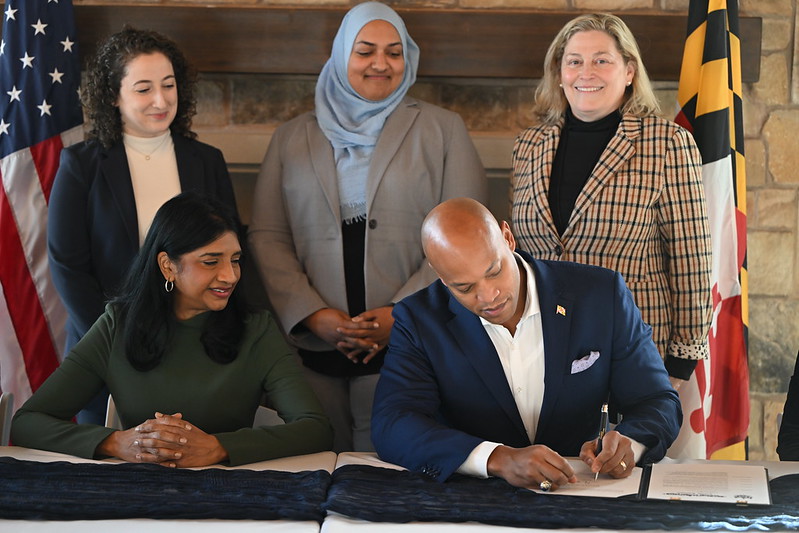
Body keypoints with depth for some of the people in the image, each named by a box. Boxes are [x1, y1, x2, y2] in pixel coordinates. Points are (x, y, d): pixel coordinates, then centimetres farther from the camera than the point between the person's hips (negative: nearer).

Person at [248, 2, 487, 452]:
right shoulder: (293, 138, 15)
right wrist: (312, 315, -6)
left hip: (406, 348, -2)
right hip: (314, 353, 2)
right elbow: (267, 237, 9)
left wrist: (403, 314, -10)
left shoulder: (443, 130, 9)